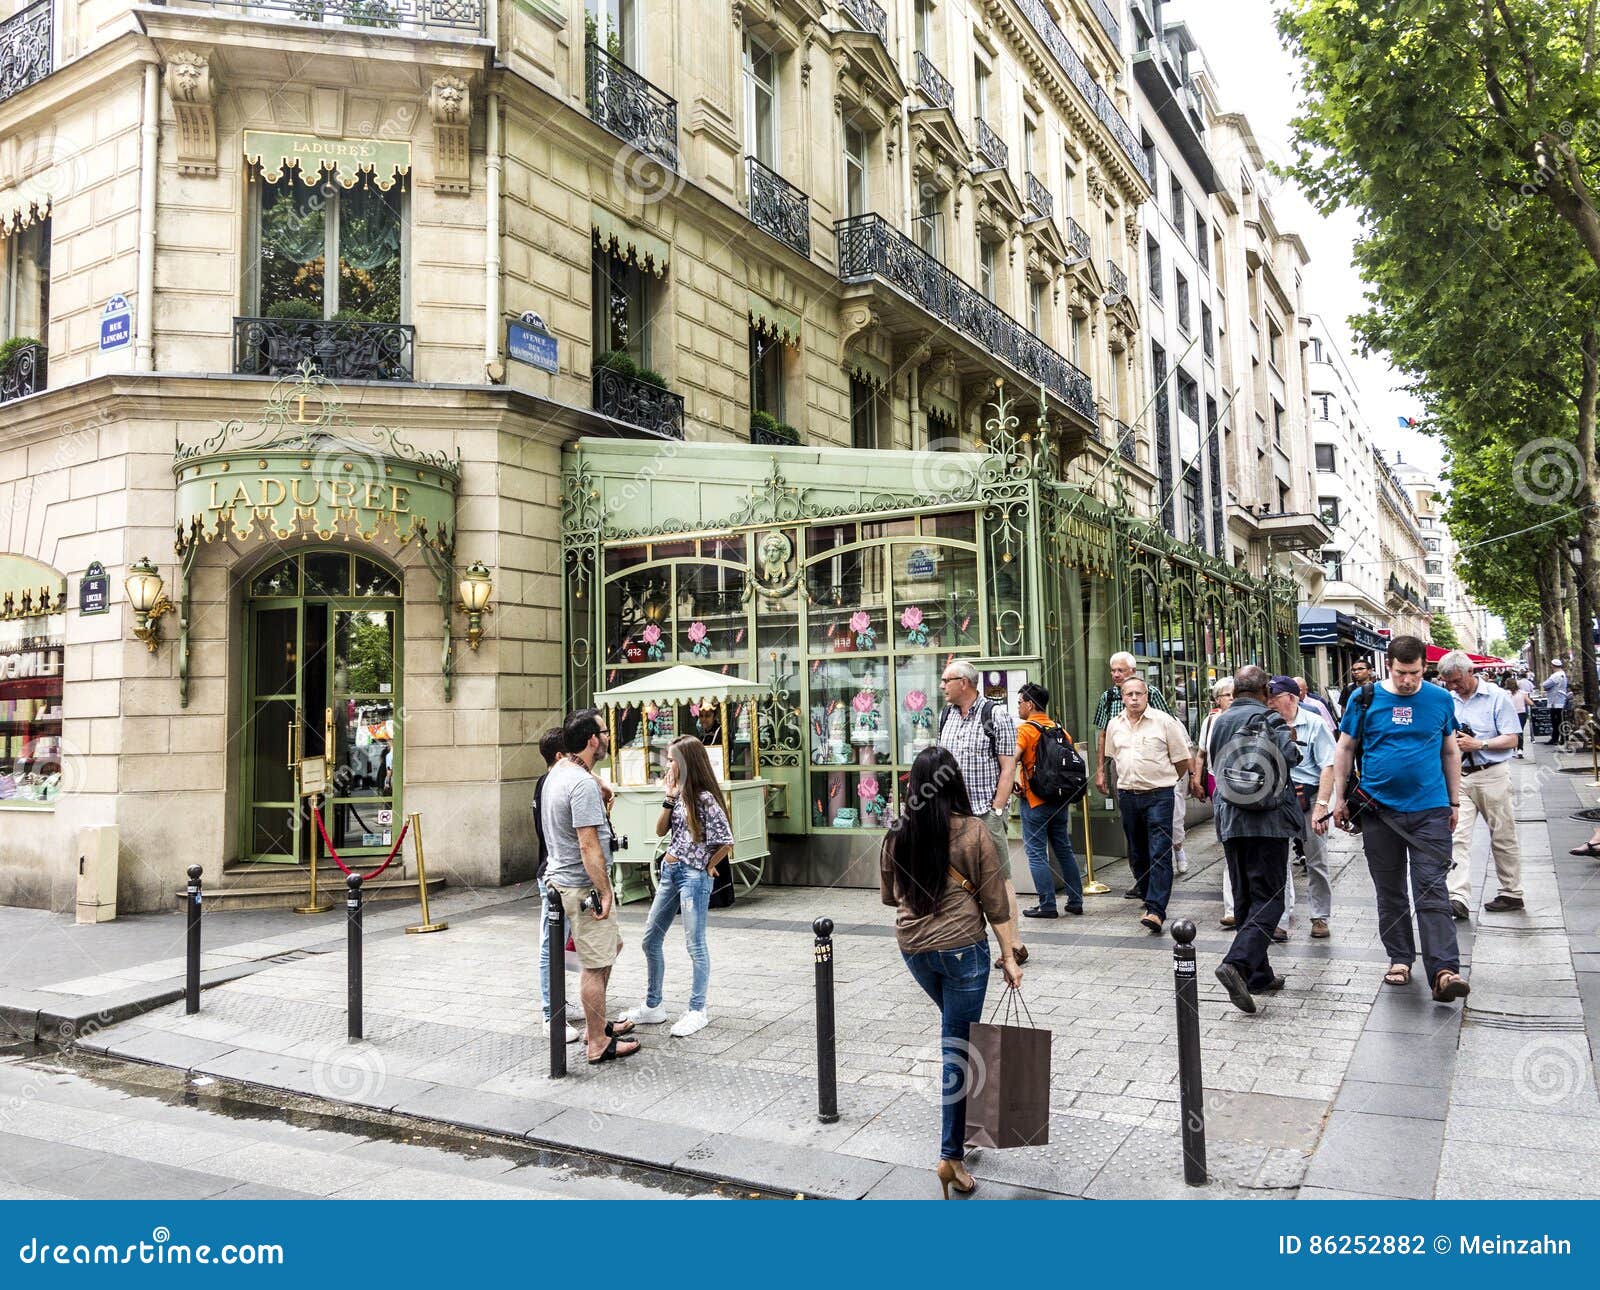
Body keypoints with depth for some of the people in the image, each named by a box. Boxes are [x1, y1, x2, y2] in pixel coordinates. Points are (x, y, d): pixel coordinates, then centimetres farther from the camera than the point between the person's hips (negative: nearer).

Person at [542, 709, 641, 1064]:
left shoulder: (557, 773, 7)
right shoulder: (583, 784, -24)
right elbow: (589, 845, -25)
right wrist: (604, 891, -21)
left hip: (562, 878, 11)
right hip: (582, 885, -11)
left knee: (611, 946, 23)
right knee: (595, 965, 0)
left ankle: (596, 1024, 33)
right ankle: (598, 1043, 11)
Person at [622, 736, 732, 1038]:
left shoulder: (705, 798, -16)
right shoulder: (678, 794, 9)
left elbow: (726, 842, -16)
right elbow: (660, 831, 6)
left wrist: (707, 867, -5)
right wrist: (668, 799, -4)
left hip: (694, 875, -9)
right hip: (669, 872, 9)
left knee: (695, 944, 1)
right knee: (650, 939, 13)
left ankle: (697, 1012, 14)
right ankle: (653, 1007, 26)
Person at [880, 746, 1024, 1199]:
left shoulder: (897, 834, -1)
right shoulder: (974, 831, -11)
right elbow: (995, 901, -7)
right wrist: (1009, 956, 2)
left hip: (912, 948, 4)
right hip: (962, 947, -4)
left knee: (955, 1029, 26)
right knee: (957, 1046, 3)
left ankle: (965, 1118, 32)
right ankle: (951, 1156, 7)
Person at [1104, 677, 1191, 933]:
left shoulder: (1163, 721, -5)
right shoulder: (1114, 725, 9)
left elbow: (1182, 761, 1)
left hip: (1158, 796, -5)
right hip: (1127, 796, 5)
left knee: (1160, 854, -11)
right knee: (1137, 854, 14)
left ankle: (1156, 911, -15)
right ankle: (1148, 896, 30)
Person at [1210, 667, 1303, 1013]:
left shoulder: (1219, 722, 11)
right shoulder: (1269, 719, -7)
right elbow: (1289, 757, -18)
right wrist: (1290, 739, 1)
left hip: (1230, 822, 6)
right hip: (1267, 821, -6)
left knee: (1245, 899, 13)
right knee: (1268, 897, -4)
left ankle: (1259, 975, 19)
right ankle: (1237, 963, -23)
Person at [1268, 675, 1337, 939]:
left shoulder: (1314, 723, -3)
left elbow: (1328, 767, -7)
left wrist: (1321, 806, -16)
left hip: (1309, 797, -2)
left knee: (1317, 862, 7)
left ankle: (1320, 917, 20)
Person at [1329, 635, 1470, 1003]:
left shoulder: (1440, 700, 3)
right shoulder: (1365, 699, -1)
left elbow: (1450, 751, 13)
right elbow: (1345, 749, 7)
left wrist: (1455, 802, 13)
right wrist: (1339, 798, 5)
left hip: (1430, 810, 0)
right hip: (1379, 808, 1)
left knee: (1432, 891, -6)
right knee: (1389, 891, 11)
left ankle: (1443, 972, -9)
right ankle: (1399, 959, 24)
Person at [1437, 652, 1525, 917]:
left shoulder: (1497, 697, -5)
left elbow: (1511, 739, -8)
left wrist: (1478, 744, -18)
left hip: (1492, 775, -4)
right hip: (1458, 776, 4)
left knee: (1503, 837, 8)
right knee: (1457, 837, -8)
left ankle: (1512, 893, 22)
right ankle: (1458, 898, -12)